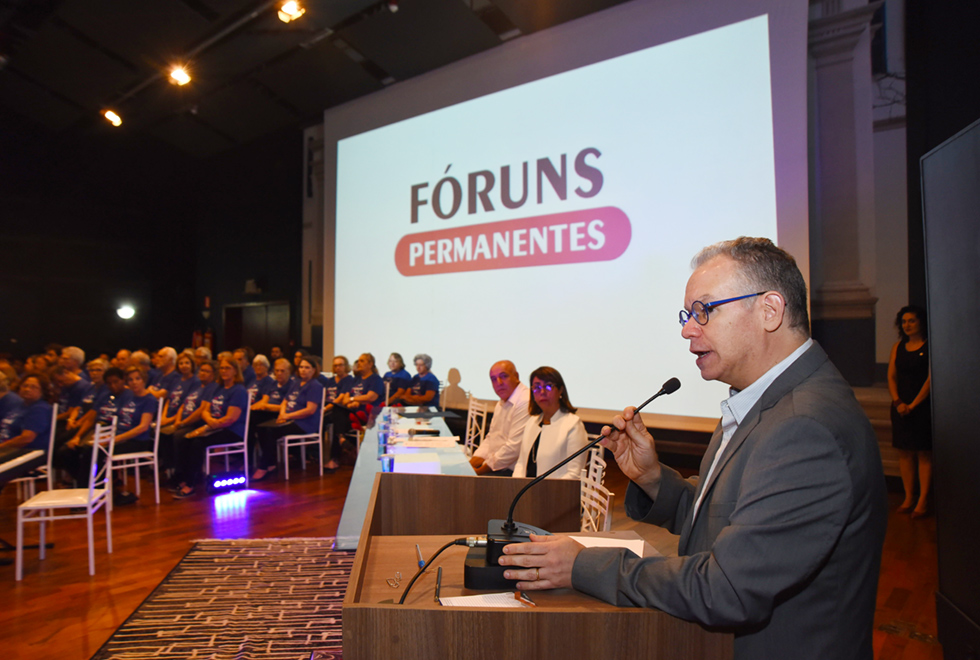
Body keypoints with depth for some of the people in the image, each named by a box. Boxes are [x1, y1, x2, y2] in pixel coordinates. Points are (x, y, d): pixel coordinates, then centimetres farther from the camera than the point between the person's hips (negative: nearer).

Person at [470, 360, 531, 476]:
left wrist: (480, 471, -15)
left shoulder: (525, 402, -17)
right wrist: (470, 464, 4)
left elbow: (514, 448, -22)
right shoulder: (501, 404, 16)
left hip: (510, 471, -9)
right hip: (493, 465, 9)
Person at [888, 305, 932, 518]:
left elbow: (931, 378, -10)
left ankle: (923, 500, 5)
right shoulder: (898, 347, 11)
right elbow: (891, 376, 9)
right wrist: (897, 402, -4)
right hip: (900, 407, 5)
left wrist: (913, 405, -13)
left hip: (923, 406, -5)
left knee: (924, 453, -1)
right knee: (904, 452, 6)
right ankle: (909, 497, 14)